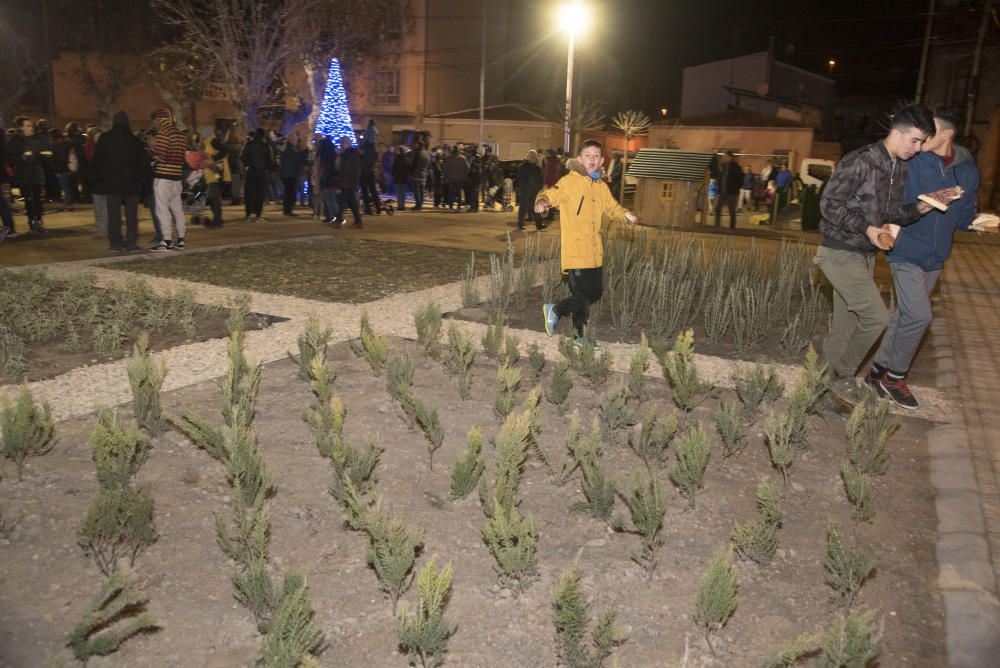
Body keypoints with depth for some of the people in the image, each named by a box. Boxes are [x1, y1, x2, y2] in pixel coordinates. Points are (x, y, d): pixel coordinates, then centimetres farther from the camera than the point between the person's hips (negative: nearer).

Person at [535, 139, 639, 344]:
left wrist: (626, 215, 9)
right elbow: (552, 193, -20)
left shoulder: (602, 187, 13)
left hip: (595, 252, 7)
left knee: (595, 293, 14)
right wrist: (542, 201, -43)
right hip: (575, 251, -7)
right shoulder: (570, 181, -7)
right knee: (582, 297, -6)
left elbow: (612, 207, 28)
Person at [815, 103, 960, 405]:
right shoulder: (860, 161, -16)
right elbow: (829, 204, -16)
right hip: (840, 253, -8)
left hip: (865, 255, 8)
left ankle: (833, 377, 24)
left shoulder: (901, 168, 9)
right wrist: (867, 228, -22)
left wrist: (920, 208, -4)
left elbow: (890, 212, 15)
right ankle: (844, 375, 6)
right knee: (877, 316, -12)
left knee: (845, 324, 12)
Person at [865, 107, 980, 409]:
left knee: (905, 316, 13)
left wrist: (979, 221, -12)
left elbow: (964, 216, 7)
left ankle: (879, 371, 28)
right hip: (907, 252, -5)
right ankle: (895, 375, 4)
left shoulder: (968, 171, 0)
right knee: (919, 315, -15)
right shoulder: (912, 163, -11)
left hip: (935, 258, 5)